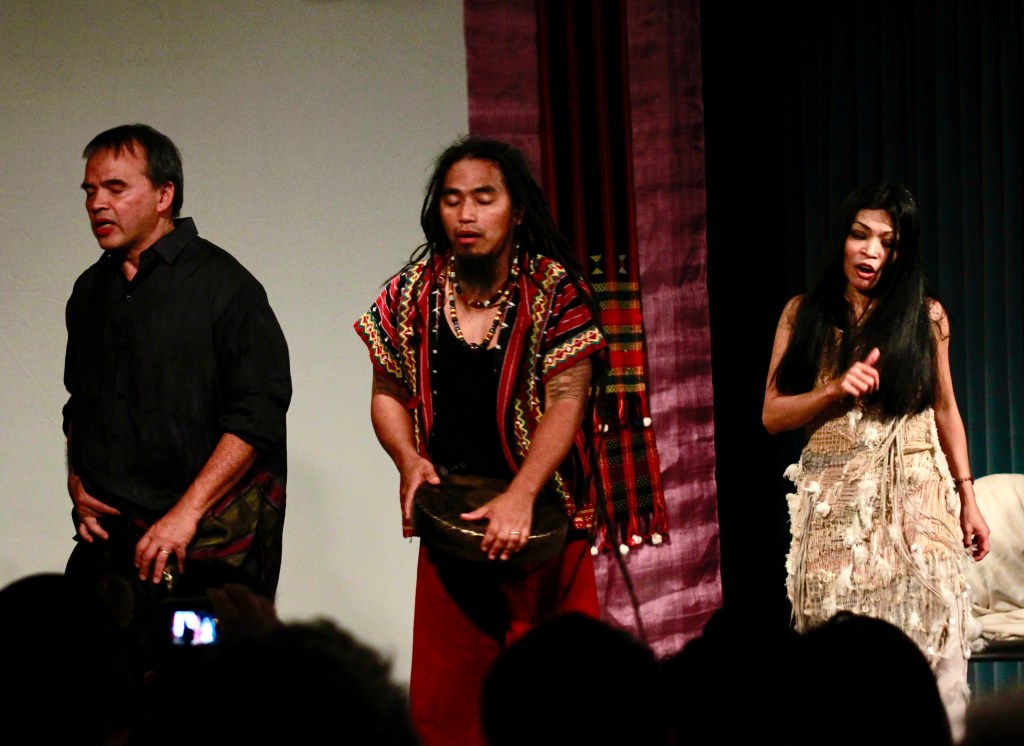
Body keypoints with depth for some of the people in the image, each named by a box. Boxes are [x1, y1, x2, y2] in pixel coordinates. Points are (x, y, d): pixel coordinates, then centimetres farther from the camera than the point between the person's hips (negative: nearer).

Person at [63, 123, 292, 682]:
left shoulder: (223, 285, -6)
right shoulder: (92, 290, 15)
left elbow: (257, 415, -12)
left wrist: (185, 515, -17)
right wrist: (77, 484, 10)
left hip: (206, 540, -6)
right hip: (107, 539, 6)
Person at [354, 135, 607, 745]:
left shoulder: (556, 290, -7)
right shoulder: (414, 293, 3)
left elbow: (566, 400, -13)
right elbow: (389, 394, 12)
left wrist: (520, 497, -25)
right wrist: (410, 460, -8)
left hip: (542, 518, -3)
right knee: (443, 695, 2)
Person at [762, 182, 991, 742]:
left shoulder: (925, 316, 5)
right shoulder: (804, 315, 6)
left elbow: (945, 409, 13)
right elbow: (773, 414, 4)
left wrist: (968, 498, 11)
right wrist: (837, 391, -12)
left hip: (914, 499, 0)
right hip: (833, 502, 0)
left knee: (921, 636, -6)